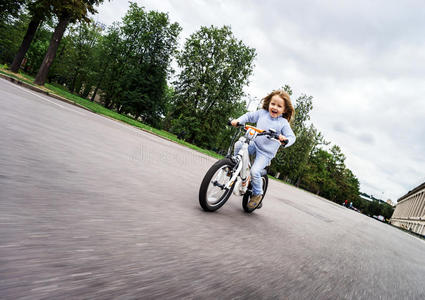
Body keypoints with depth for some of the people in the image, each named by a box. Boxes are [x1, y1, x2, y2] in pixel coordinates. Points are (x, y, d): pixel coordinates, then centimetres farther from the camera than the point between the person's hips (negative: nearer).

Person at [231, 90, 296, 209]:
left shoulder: (283, 123, -7)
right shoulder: (262, 113, 2)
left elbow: (292, 137, -10)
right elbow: (249, 116, 11)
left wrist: (285, 139, -34)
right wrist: (238, 120, -7)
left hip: (266, 152, -4)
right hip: (254, 144, 4)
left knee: (255, 171, -18)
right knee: (238, 145, -20)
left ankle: (257, 194, 8)